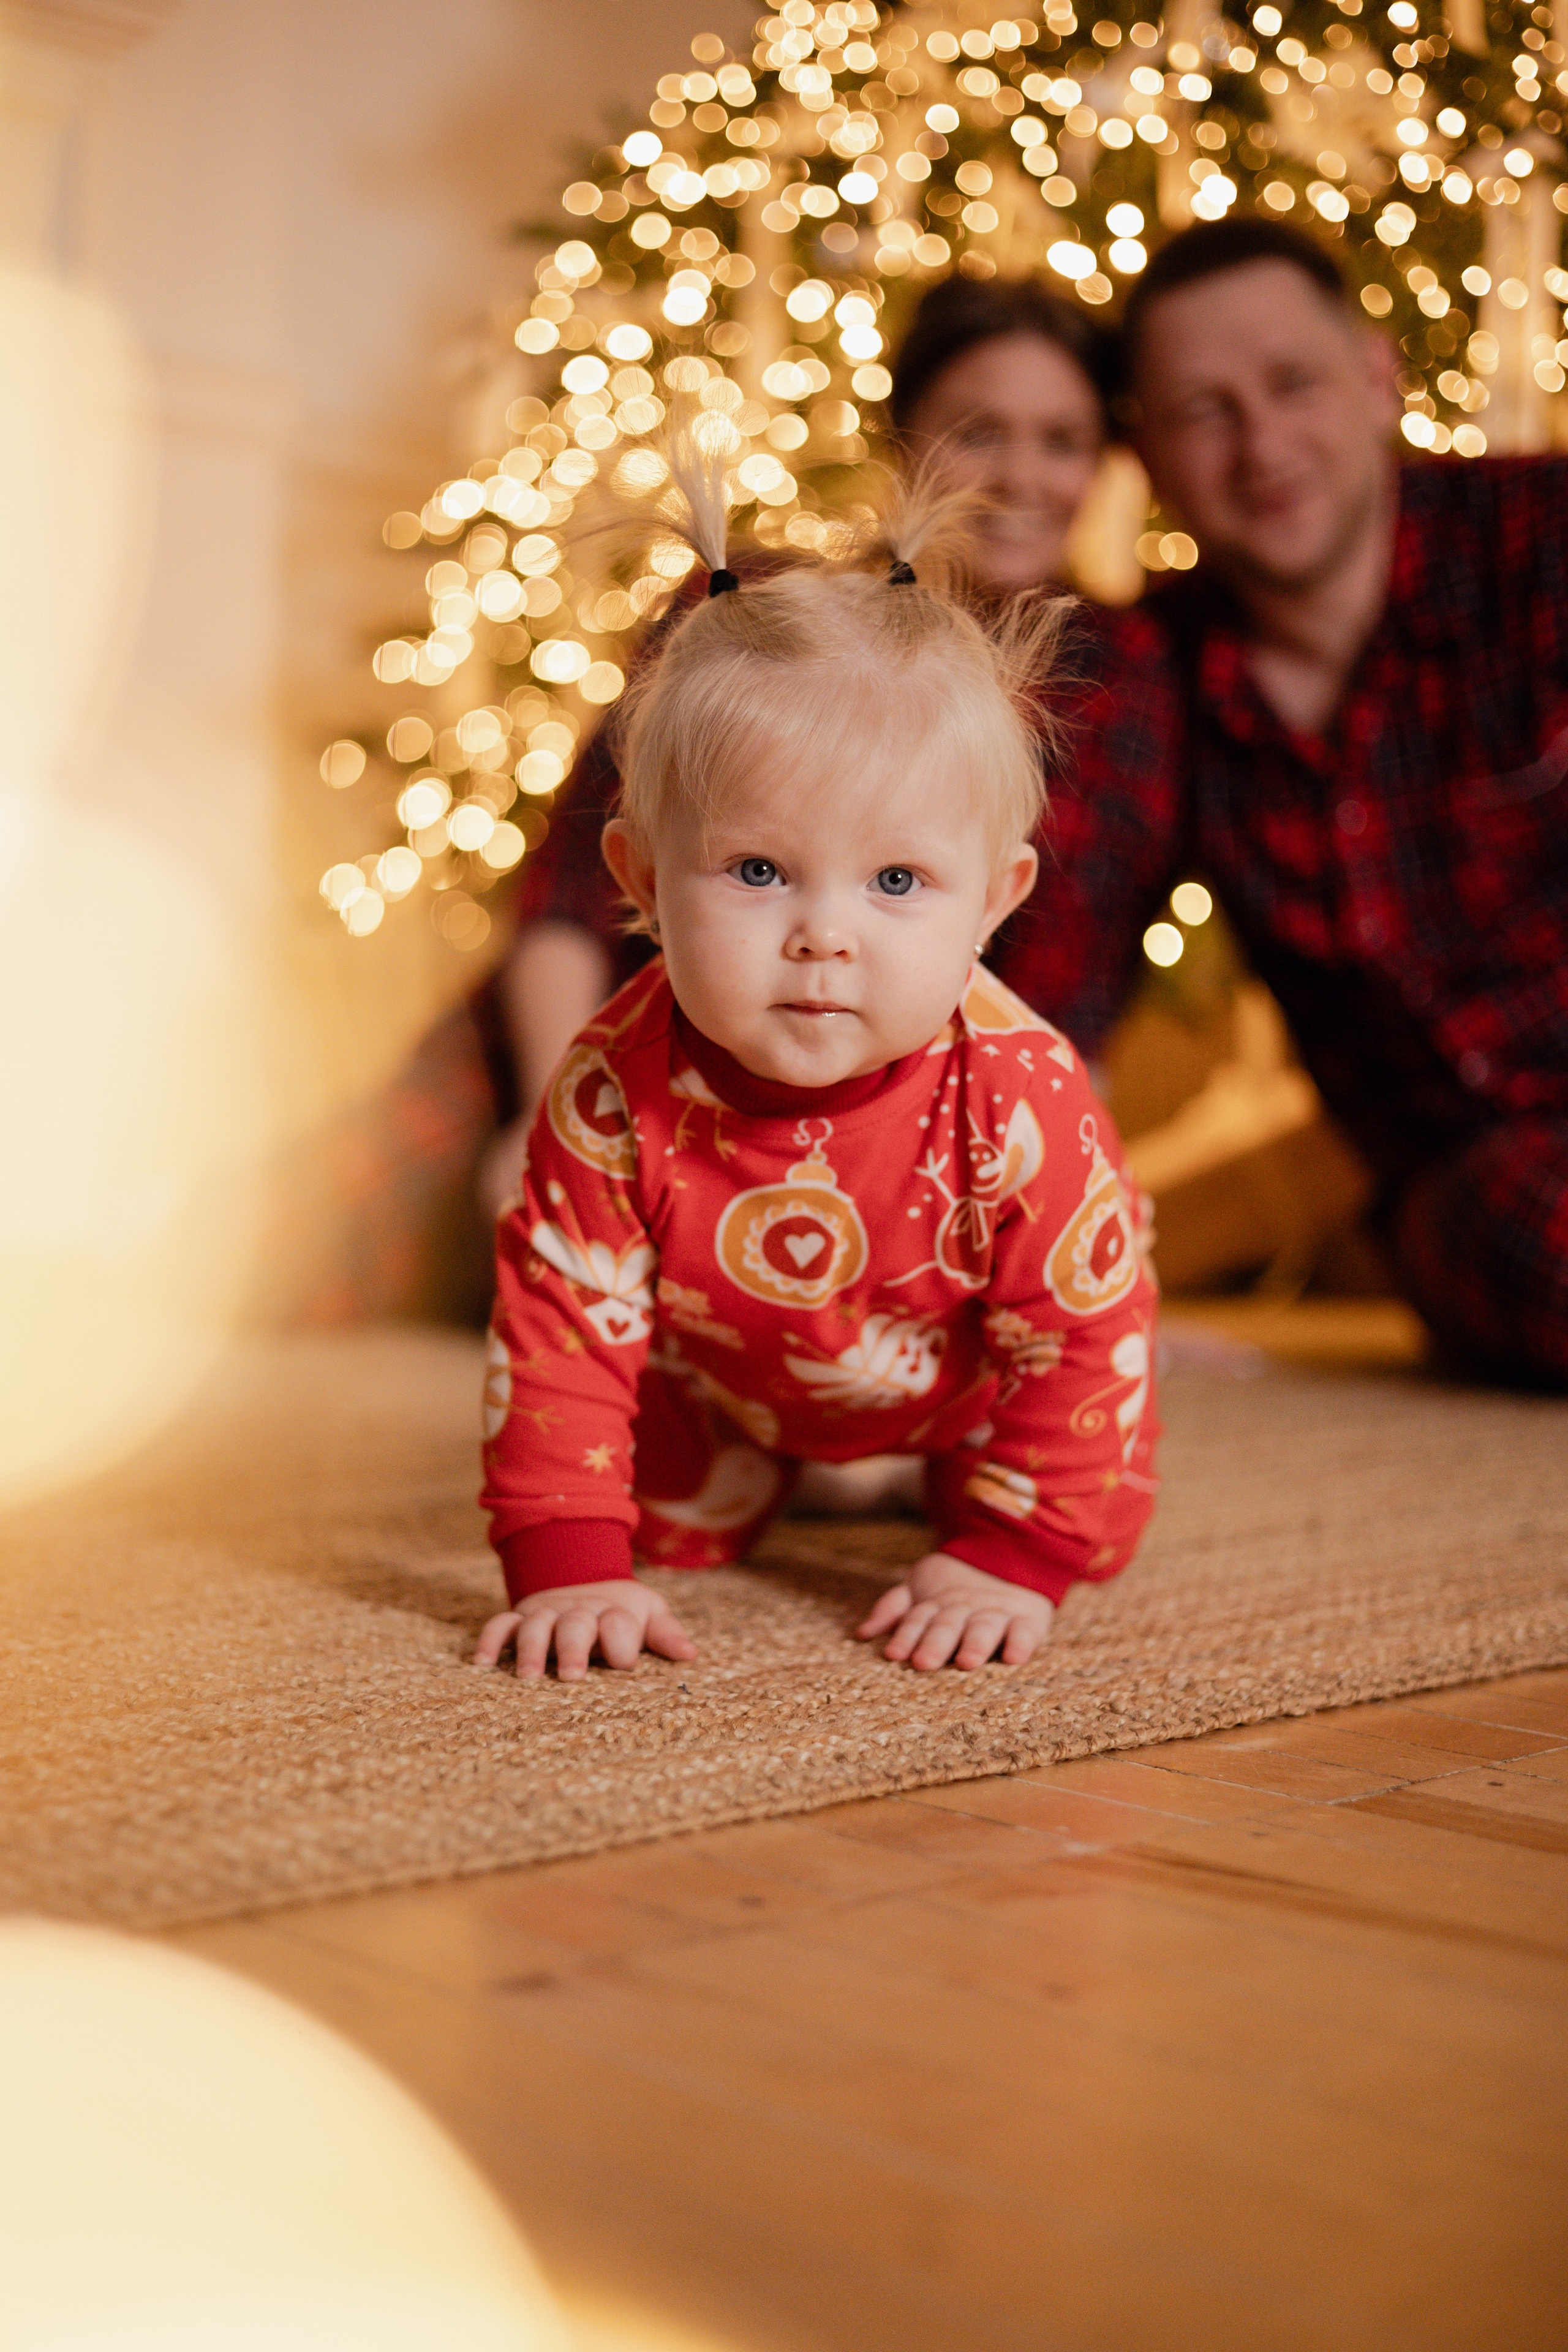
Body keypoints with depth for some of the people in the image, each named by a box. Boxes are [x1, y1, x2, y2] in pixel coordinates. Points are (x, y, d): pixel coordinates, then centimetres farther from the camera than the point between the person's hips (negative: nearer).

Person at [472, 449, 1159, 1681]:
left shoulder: (1022, 1098, -40)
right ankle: (760, 1474, 42)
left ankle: (947, 1479, 33)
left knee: (1095, 1530, -2)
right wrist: (569, 1561, -33)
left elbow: (1084, 1332, -28)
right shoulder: (617, 1090, -38)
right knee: (679, 1532, 6)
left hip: (964, 1370, -1)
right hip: (720, 1371, 1)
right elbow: (559, 1321, -29)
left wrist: (1010, 1559, -28)